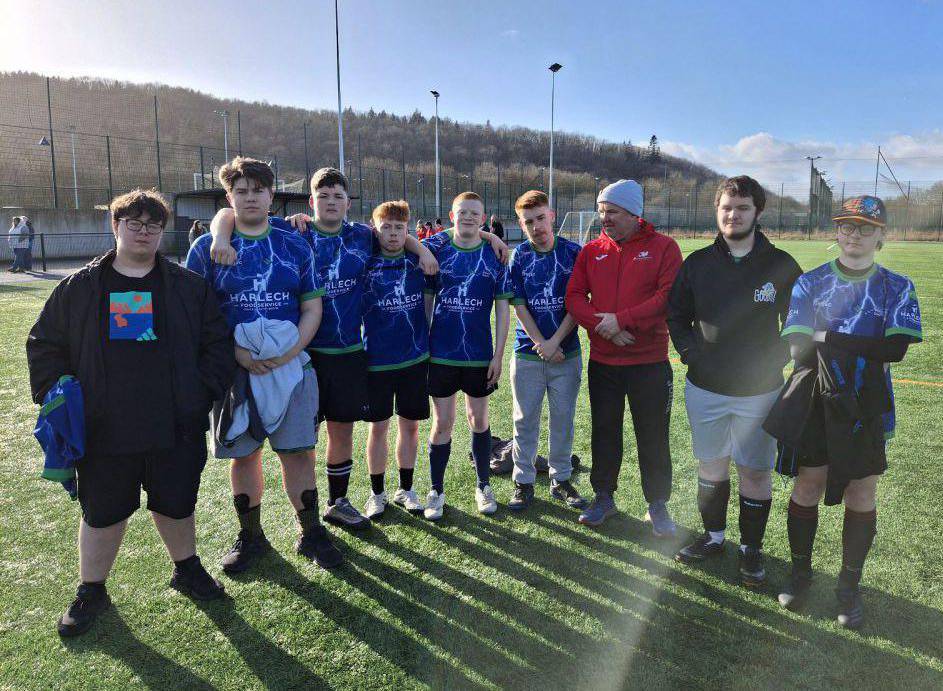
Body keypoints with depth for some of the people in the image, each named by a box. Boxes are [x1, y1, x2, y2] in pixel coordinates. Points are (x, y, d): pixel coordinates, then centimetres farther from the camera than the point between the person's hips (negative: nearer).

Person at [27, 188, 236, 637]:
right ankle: (91, 591, 34)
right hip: (103, 432, 1)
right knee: (101, 514, 14)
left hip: (175, 430, 0)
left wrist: (203, 394, -5)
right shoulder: (79, 288, 4)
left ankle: (187, 569, 38)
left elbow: (218, 344, 3)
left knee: (176, 505, 14)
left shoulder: (188, 287, 2)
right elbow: (44, 345, 10)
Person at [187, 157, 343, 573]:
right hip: (234, 369, 0)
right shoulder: (207, 248, 3)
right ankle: (250, 536, 28)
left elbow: (312, 308, 5)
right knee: (244, 454, 10)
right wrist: (235, 352, -14)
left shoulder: (295, 246, 7)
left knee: (298, 452, 4)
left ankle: (311, 534, 21)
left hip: (291, 367, 1)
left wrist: (290, 351, -11)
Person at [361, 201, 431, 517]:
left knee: (409, 425, 11)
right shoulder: (364, 263, -3)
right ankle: (377, 493, 24)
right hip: (376, 360, -2)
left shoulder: (418, 260, 2)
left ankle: (405, 489, 27)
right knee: (378, 428, 7)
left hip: (415, 357, 2)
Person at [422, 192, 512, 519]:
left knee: (479, 419, 13)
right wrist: (422, 346, 1)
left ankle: (483, 486, 29)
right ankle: (436, 490, 21)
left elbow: (502, 306, 1)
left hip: (480, 354, 1)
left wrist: (498, 353, -3)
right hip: (441, 353, 0)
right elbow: (425, 301, 4)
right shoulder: (435, 248, 0)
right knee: (442, 422, 6)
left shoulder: (494, 255, 0)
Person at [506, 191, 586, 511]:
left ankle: (560, 479, 26)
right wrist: (542, 345, -10)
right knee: (525, 420, 7)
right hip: (527, 354, 0)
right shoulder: (518, 256, 1)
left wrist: (555, 342, -14)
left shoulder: (574, 253, -1)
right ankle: (523, 482, 20)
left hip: (567, 353, 0)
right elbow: (519, 306, -3)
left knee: (563, 418, 10)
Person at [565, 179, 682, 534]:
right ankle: (604, 497, 31)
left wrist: (621, 319, -19)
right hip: (602, 361, 3)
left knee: (653, 437, 6)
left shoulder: (662, 247, -4)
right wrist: (602, 325, -16)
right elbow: (574, 297, 0)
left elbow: (669, 296, -14)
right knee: (604, 431, 14)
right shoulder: (591, 251, 6)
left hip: (649, 362, -3)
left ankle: (657, 505, 23)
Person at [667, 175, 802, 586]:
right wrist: (688, 350, -1)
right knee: (710, 464, 14)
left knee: (755, 472, 6)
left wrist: (776, 361, -6)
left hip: (759, 391, -2)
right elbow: (676, 313, 12)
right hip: (704, 387, 2)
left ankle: (751, 548, 25)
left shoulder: (781, 265, -4)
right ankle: (713, 536, 33)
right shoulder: (697, 263, 1)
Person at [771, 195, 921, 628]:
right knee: (807, 485, 5)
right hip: (815, 401, 0)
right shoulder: (810, 282, 3)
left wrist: (828, 339, -14)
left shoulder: (897, 288, 3)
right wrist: (863, 349, -23)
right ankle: (801, 572, 25)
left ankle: (849, 586, 24)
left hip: (868, 406, 0)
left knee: (862, 493, 6)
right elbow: (796, 342, -8)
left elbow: (896, 348, -12)